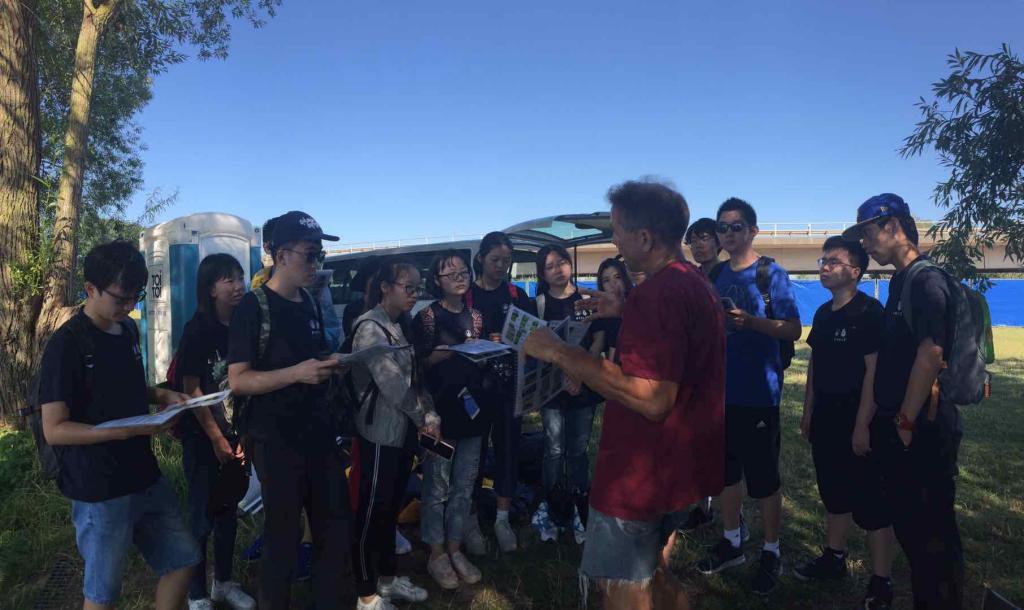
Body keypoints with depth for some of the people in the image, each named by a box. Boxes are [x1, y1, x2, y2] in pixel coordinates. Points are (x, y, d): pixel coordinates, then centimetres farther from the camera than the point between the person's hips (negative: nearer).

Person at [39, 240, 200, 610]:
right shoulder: (66, 345, -16)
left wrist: (161, 396, 1)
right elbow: (54, 430, -18)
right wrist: (129, 430, -27)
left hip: (145, 477, 7)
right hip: (99, 490, -7)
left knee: (182, 561, 15)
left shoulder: (128, 330, 7)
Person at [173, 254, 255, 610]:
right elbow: (191, 389, -15)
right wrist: (216, 439, -13)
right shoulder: (197, 330, -14)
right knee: (202, 515, 4)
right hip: (202, 438, -5)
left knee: (229, 511, 15)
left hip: (234, 434, 5)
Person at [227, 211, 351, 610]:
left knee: (337, 525, 14)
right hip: (275, 440, -7)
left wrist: (332, 366, 4)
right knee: (283, 535, 6)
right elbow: (238, 381, -16)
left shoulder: (310, 304, 10)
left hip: (319, 432, 7)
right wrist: (296, 373, -27)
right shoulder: (253, 307, -11)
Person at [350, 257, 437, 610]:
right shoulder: (370, 328, -16)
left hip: (403, 432, 9)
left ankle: (388, 579, 34)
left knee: (390, 509, 19)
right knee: (370, 514, 4)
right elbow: (392, 385, -20)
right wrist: (423, 419, -10)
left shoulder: (399, 327, 11)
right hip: (380, 435, -9)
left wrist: (430, 416, 0)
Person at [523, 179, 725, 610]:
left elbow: (652, 398, -31)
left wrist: (560, 353, -27)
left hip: (643, 472, -10)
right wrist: (624, 314, 18)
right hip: (681, 464, 10)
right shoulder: (695, 282, 9)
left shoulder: (658, 293, -26)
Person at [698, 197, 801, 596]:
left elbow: (793, 330, -13)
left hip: (758, 394, -6)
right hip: (721, 390, 6)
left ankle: (771, 553, 20)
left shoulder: (771, 273, -7)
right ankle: (732, 542, 30)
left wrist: (750, 321, -25)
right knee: (726, 470, 15)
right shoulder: (716, 276, 10)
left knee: (763, 477, 4)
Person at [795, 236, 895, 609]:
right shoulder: (823, 313, 10)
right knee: (834, 493, 19)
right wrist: (808, 412, 14)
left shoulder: (868, 312, -14)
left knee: (870, 502, 0)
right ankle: (834, 559, 33)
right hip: (825, 417, 8)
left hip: (856, 419, -8)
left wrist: (863, 425, -20)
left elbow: (874, 370, -17)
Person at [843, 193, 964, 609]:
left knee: (933, 530, 4)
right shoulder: (900, 282, 12)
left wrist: (906, 422, -18)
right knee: (906, 520, 18)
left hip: (923, 428, -9)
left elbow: (930, 356, -22)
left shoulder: (927, 281, -16)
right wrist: (885, 417, 14)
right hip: (897, 423, 9)